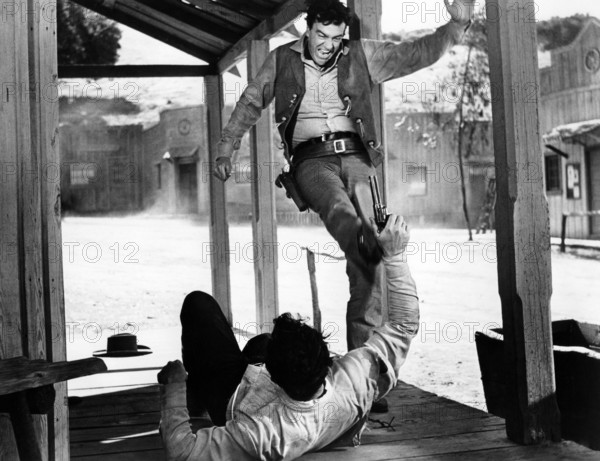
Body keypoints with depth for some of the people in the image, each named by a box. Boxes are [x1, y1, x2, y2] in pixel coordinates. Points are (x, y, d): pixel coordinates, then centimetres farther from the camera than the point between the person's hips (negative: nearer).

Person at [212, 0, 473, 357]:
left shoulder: (361, 55, 15)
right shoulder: (283, 60, 15)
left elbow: (416, 53, 11)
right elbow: (251, 103, 24)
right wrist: (226, 149, 23)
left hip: (355, 155, 1)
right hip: (310, 159, -1)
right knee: (338, 208, -38)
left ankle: (364, 348, -17)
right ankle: (366, 246, -69)